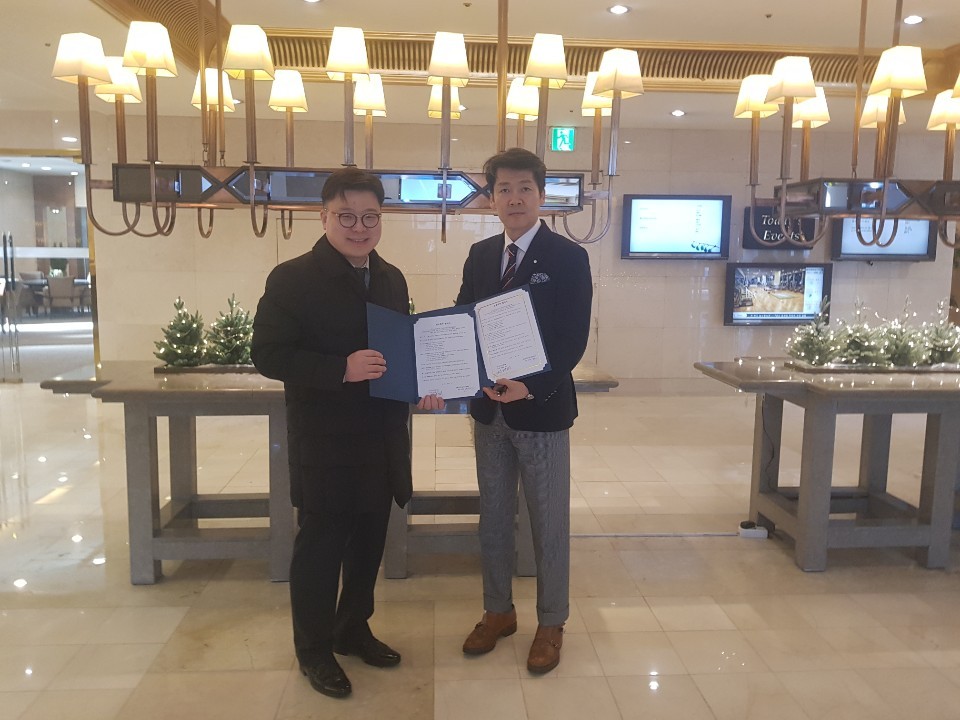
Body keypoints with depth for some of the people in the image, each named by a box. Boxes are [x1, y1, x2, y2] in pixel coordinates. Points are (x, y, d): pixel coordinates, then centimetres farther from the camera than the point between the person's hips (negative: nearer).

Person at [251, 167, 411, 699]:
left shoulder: (392, 279, 9)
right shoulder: (293, 278, -11)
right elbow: (267, 355, -16)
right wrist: (342, 368, -27)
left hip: (380, 441, 6)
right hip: (324, 445, -6)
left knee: (369, 542, 18)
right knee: (320, 547, 7)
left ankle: (353, 630, 38)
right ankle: (314, 650, 26)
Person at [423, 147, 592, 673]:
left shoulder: (568, 258, -9)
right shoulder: (480, 255, 7)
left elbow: (573, 339, -14)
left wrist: (532, 387, -28)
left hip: (541, 408, -5)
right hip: (488, 406, 5)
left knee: (549, 523, 10)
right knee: (493, 517, 17)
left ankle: (551, 624, 28)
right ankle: (498, 611, 36)